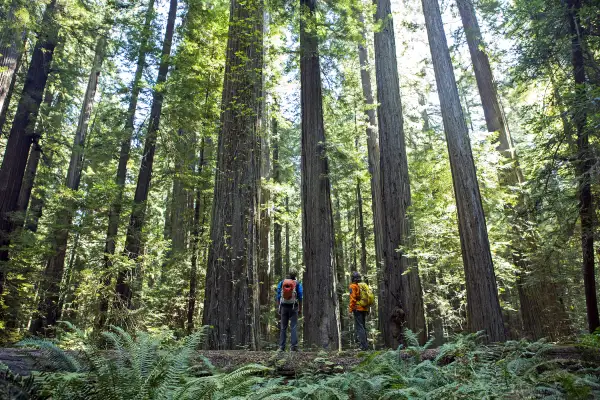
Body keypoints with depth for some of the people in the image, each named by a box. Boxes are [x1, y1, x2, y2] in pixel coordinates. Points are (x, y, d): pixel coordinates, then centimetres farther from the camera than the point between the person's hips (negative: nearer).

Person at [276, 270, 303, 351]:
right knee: (294, 327, -1)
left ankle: (281, 347, 5)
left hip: (284, 306, 2)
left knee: (283, 327, 8)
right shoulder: (298, 284, 0)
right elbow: (300, 297, -1)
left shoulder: (281, 283, 6)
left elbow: (278, 296, 6)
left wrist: (278, 308, 11)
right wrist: (300, 310, 4)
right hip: (293, 307, -2)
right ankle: (294, 346, -7)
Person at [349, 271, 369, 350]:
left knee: (359, 327, -5)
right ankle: (365, 345, 20)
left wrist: (350, 310, -11)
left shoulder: (353, 286, -7)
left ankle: (363, 345, -10)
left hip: (358, 309, -7)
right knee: (363, 327, 16)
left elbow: (353, 299, -14)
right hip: (364, 309, 7)